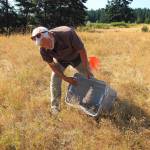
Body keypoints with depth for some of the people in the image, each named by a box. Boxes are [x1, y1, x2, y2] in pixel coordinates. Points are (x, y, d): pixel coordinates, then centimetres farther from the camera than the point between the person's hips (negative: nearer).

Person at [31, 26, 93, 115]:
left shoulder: (68, 33, -42)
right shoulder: (43, 49, -30)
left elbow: (82, 50, -29)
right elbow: (51, 64, -14)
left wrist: (86, 70, -22)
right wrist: (65, 78, -16)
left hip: (75, 56, -1)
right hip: (60, 59, 2)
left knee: (89, 77, 0)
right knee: (54, 80, -11)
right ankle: (55, 108, 3)